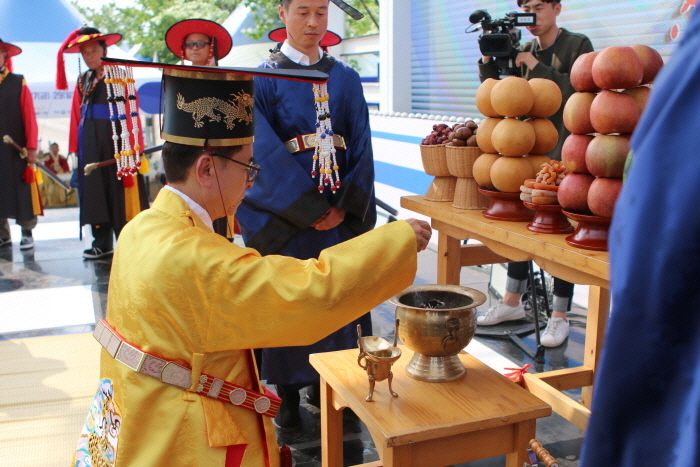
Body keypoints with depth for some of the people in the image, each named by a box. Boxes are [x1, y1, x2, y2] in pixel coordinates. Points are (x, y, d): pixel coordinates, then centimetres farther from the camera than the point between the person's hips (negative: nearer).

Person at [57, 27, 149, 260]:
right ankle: (102, 242, 18)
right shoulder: (83, 80, 15)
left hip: (115, 138, -6)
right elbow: (76, 116, 12)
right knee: (95, 190, 9)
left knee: (119, 188, -2)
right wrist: (74, 149, 8)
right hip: (89, 142, 6)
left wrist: (131, 146, -17)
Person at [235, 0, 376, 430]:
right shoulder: (264, 80, -1)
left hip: (341, 211, 3)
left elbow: (362, 148, 3)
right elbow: (267, 152, -10)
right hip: (285, 212, -3)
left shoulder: (346, 79, 9)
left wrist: (345, 205, -10)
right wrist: (310, 209, -16)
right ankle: (288, 393, 19)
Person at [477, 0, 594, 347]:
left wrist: (535, 65, -17)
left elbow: (575, 93, -17)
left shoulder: (577, 45, -4)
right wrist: (488, 61, -5)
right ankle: (513, 302, 25)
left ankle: (559, 317, 8)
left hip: (564, 153, -6)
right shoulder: (524, 52, 11)